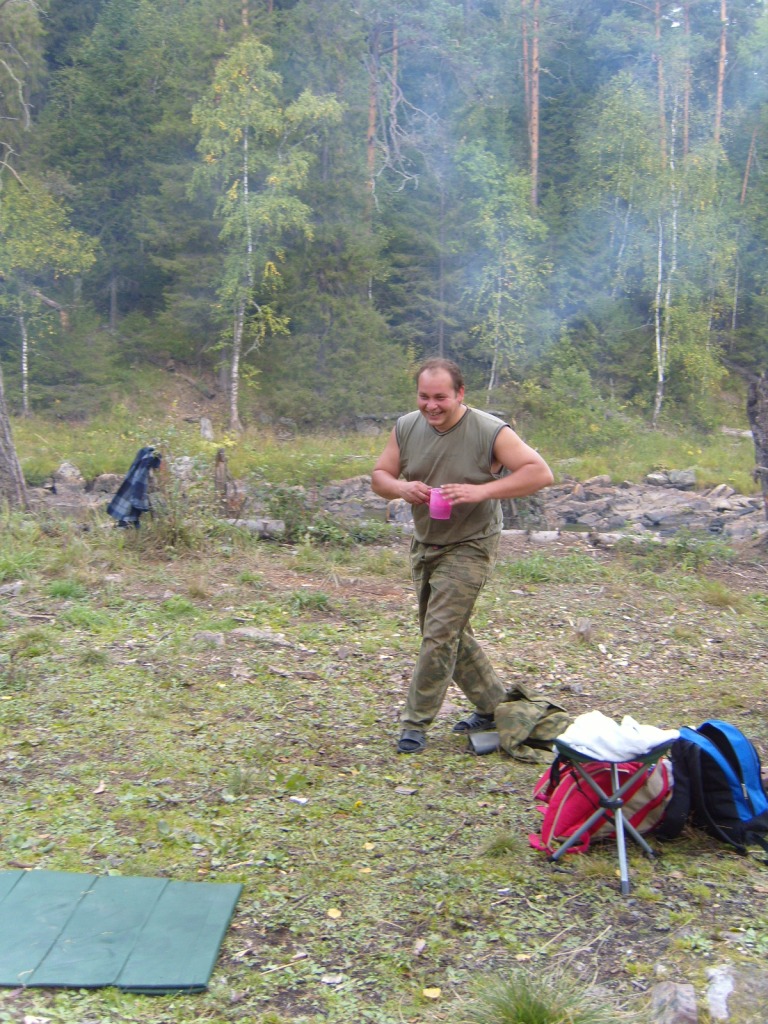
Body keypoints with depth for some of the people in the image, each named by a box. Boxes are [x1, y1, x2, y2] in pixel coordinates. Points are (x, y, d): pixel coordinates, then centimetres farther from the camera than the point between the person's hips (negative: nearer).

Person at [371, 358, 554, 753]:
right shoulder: (406, 427, -3)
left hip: (469, 547, -6)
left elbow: (540, 473, -21)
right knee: (451, 634, 15)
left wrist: (482, 490, -32)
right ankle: (493, 705, 31)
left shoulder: (490, 432, -18)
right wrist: (402, 488, -19)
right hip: (424, 544, 7)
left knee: (440, 634, -10)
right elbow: (379, 476, 5)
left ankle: (416, 723, 3)